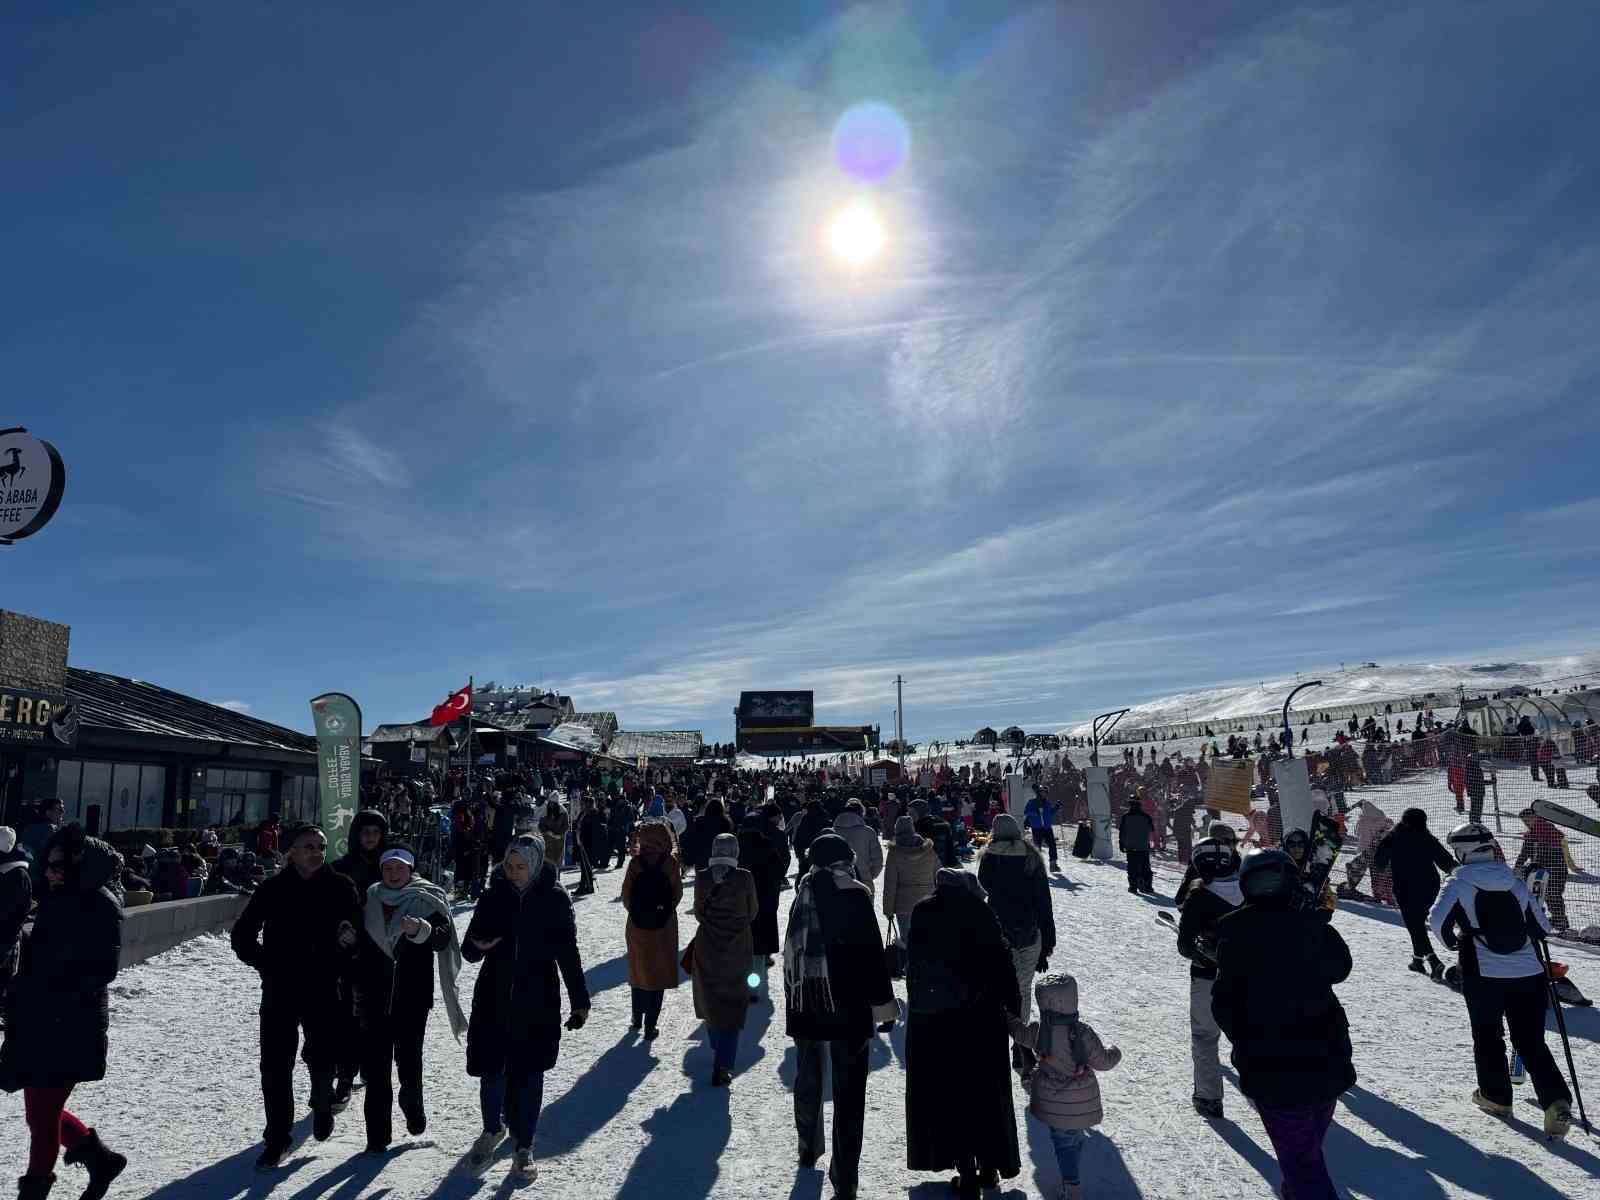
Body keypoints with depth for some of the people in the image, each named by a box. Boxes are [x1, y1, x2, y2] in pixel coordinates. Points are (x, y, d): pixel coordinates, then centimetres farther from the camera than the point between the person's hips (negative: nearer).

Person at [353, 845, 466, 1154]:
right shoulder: (369, 901, 6)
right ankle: (377, 1136, 13)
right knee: (375, 1066, 3)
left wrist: (420, 929, -36)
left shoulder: (428, 901, -3)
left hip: (413, 998, -2)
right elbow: (357, 945, 17)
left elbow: (442, 939, -17)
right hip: (374, 998, 2)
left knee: (409, 1060, 2)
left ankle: (412, 1106, 31)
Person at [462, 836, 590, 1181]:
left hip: (538, 1004, -1)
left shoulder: (554, 899, -7)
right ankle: (493, 1130, 36)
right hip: (493, 1001, 2)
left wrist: (580, 1001, 1)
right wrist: (478, 946, -22)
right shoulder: (493, 897, -4)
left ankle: (524, 1147, 25)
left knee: (529, 1075, 6)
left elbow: (568, 953, 0)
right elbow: (468, 950, 2)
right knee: (491, 1071, 7)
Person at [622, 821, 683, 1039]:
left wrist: (633, 911, 9)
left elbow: (625, 894, -7)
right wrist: (666, 910, 8)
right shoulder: (671, 862, -11)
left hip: (637, 924, 2)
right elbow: (678, 894, -8)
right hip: (663, 925, -2)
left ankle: (638, 1019, 30)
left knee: (638, 970, 20)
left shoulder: (635, 861, -8)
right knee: (658, 973, 8)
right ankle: (650, 1025, 8)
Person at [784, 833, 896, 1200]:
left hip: (804, 1003, 5)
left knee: (808, 1078, 23)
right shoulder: (854, 895, -14)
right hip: (847, 1006, -5)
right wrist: (883, 1003, -7)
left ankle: (809, 1149, 39)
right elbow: (871, 954, -15)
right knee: (848, 1091, 3)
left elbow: (793, 949, 11)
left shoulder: (803, 893, 1)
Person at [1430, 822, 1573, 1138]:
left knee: (1487, 1036, 16)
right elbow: (1542, 928, 10)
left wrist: (1452, 941, 3)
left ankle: (1496, 1096, 26)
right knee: (1532, 1042, 12)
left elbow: (1437, 920, -17)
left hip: (1484, 975, -3)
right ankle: (1557, 1101, -4)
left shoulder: (1459, 883, -6)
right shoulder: (1515, 881, 5)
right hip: (1529, 974, 3)